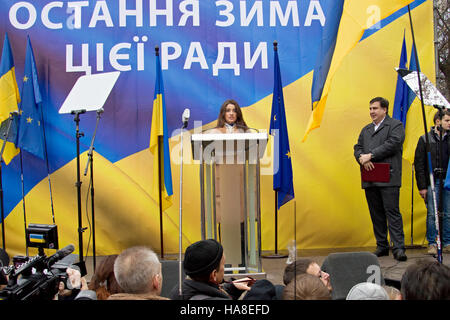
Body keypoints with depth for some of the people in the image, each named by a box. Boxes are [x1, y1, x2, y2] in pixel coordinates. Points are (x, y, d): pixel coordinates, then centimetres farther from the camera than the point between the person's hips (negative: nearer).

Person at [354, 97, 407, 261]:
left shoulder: (396, 125, 3)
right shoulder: (366, 129, 23)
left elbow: (392, 144, -12)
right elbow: (357, 148, 15)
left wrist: (370, 155, -14)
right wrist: (361, 158, -8)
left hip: (388, 178, -6)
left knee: (392, 212, -9)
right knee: (376, 214, 9)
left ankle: (399, 248, -7)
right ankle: (382, 246, 17)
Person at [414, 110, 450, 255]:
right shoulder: (425, 139, 2)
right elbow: (419, 164, 0)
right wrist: (422, 186, -5)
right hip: (432, 182, -3)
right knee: (432, 214, -2)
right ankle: (432, 244, 7)